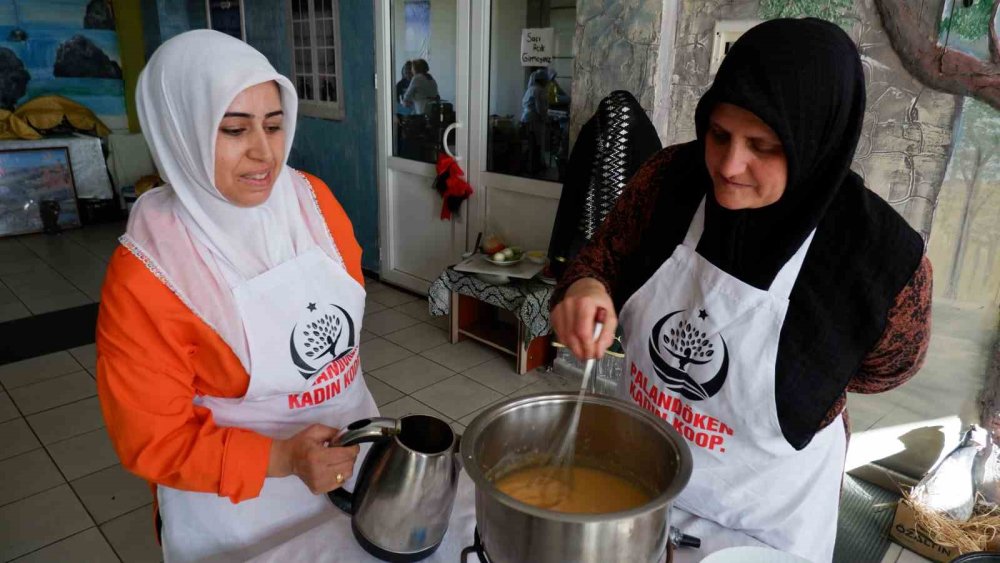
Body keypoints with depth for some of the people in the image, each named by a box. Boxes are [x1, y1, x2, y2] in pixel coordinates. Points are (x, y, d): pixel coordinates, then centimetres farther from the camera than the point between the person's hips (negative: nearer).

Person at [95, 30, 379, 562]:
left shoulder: (311, 198, -11)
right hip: (242, 506, -4)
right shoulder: (146, 276, -24)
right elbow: (154, 439, -18)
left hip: (350, 446, 5)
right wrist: (280, 459, -28)